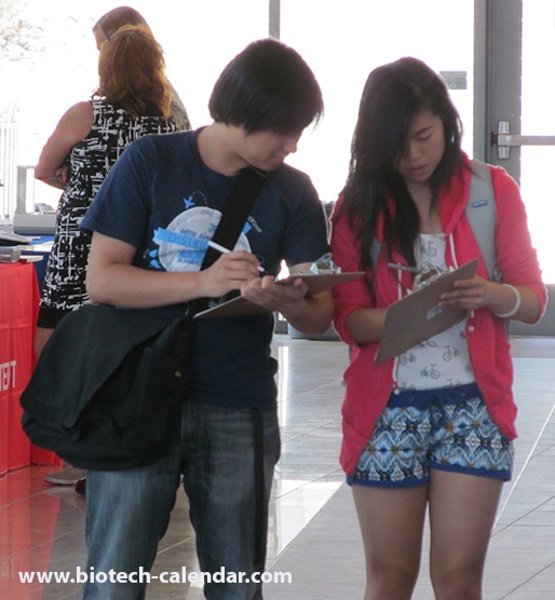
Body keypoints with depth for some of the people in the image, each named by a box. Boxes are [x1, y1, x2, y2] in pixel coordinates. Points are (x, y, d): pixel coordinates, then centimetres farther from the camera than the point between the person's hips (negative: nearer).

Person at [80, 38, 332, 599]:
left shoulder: (292, 191, 3)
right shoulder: (150, 162, -3)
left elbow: (317, 316, -1)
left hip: (240, 412, 2)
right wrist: (204, 283, -21)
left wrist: (284, 299, -25)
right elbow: (102, 280, -7)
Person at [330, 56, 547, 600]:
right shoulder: (358, 202, 2)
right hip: (386, 410, 1)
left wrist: (491, 296, -21)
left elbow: (534, 301, 2)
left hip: (472, 406, 0)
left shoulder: (493, 189, 1)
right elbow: (349, 318, -3)